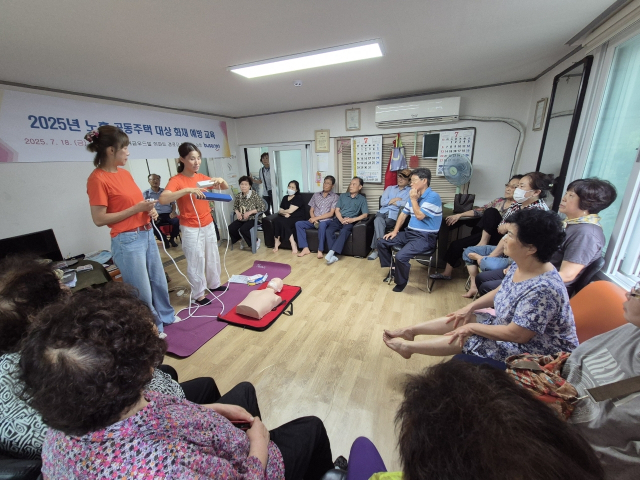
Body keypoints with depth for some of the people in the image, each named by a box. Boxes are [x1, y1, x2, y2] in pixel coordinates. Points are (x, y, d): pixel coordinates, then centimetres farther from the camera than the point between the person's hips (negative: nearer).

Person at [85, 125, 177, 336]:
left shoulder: (125, 173, 9)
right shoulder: (98, 179, -14)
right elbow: (99, 219, -15)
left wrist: (149, 209, 0)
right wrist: (137, 208, -17)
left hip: (147, 234, 8)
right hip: (127, 240, -8)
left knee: (159, 280, 21)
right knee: (142, 291, 6)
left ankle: (166, 316, 41)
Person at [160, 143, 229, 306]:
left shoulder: (202, 177, 5)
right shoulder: (176, 180, -13)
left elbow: (225, 188, 11)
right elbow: (163, 199, -29)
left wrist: (221, 180, -11)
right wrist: (187, 190, -37)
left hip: (208, 224, 7)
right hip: (191, 228, -6)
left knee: (213, 256, 17)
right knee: (196, 261, 1)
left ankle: (213, 284, 37)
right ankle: (198, 294, 17)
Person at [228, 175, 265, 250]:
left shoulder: (254, 195, -12)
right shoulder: (238, 196, 2)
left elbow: (262, 207, -15)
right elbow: (235, 206, 17)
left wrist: (249, 212, -21)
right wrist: (237, 212, -7)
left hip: (252, 218, -5)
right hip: (241, 219, 6)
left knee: (243, 229, -29)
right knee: (231, 228, -13)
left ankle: (255, 241, -2)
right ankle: (244, 240, 12)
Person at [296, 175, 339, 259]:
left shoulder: (335, 197, 2)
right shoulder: (316, 195, 16)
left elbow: (331, 213, -7)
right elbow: (311, 210, 13)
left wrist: (316, 218, -12)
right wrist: (314, 219, -7)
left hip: (326, 221, -5)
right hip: (315, 220, 5)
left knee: (322, 224, -40)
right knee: (298, 223, -18)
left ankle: (320, 250, -31)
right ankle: (305, 248, -20)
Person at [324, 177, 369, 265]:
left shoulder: (362, 199, 11)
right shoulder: (343, 196, 20)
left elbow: (365, 214, 0)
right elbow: (337, 210, 11)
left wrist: (352, 219, -16)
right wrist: (341, 220, -10)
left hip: (351, 221, -3)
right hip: (339, 219, 3)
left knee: (344, 231, -37)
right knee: (328, 231, -29)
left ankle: (331, 252, -43)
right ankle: (333, 255, -35)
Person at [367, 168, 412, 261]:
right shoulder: (390, 188, 25)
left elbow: (407, 204, -10)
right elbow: (382, 202, 11)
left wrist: (390, 201, 2)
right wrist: (395, 200, 0)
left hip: (395, 215, -3)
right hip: (383, 212, 3)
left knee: (378, 222, -30)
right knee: (378, 220, -33)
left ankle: (376, 248, -21)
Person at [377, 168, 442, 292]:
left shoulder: (433, 197, -15)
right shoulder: (415, 196, 11)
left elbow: (420, 216, -23)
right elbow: (403, 214, 14)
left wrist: (413, 199, -13)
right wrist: (395, 231, 4)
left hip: (425, 237, -8)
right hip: (410, 232, 9)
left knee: (401, 256, -30)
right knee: (381, 242, 1)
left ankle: (401, 282, -1)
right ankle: (392, 269, 17)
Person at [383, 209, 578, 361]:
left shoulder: (543, 289, -36)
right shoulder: (519, 266, -8)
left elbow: (516, 335, -31)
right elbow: (500, 292, 8)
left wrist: (472, 327, -21)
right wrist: (470, 308, 2)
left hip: (537, 352, -8)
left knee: (464, 337, -10)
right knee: (462, 318, 2)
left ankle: (407, 346, 7)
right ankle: (410, 331, 15)